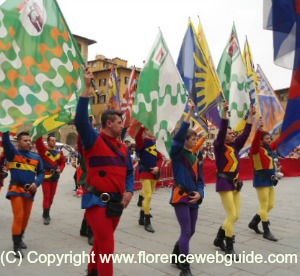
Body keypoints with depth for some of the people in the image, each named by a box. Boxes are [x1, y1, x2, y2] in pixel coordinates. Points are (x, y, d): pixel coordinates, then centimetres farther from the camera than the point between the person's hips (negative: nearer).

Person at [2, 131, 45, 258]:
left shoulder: (36, 157, 6)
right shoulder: (13, 153, -3)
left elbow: (41, 172, 9)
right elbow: (6, 140, -18)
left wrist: (36, 183, -7)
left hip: (30, 191, 4)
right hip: (16, 190, -4)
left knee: (26, 218, 15)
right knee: (18, 217, -9)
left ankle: (20, 239, 37)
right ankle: (17, 246, 3)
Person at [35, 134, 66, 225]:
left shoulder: (59, 152, 5)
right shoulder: (43, 150, -5)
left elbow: (63, 163, 10)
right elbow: (38, 142, -20)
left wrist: (59, 170, -6)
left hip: (55, 177, 5)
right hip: (46, 176, -4)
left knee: (51, 196, 12)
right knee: (46, 196, -7)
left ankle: (46, 213, 28)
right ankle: (46, 216, 1)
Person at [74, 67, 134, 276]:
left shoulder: (123, 147, 11)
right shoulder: (94, 140, -9)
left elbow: (130, 171, 15)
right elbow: (80, 120, -25)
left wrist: (129, 191, -3)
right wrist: (87, 88, -27)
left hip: (117, 202, 7)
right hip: (97, 201, -7)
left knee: (101, 242, 22)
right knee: (107, 245, -7)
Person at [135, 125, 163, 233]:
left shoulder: (156, 142, 9)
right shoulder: (142, 141, -6)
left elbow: (160, 157, 9)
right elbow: (137, 137, -31)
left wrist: (158, 167, -5)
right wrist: (142, 126, -38)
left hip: (154, 172, 6)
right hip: (145, 171, -6)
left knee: (148, 196, 14)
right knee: (148, 196, -11)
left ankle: (142, 218, 30)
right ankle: (147, 222, -1)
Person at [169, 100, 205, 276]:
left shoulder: (196, 158, 12)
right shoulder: (177, 154, -7)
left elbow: (200, 179, 12)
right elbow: (179, 136, -24)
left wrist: (200, 193, -8)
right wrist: (190, 113, -26)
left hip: (194, 198, 7)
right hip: (181, 196, -7)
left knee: (191, 231, 15)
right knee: (186, 232, -7)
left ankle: (176, 257, 36)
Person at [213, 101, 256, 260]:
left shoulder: (235, 146, 11)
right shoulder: (219, 146, -7)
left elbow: (246, 133, 10)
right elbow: (222, 130, -19)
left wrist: (251, 115, 9)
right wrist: (225, 112, -23)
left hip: (235, 183, 8)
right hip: (224, 183, -8)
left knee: (235, 216, 10)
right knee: (232, 215, -7)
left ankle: (219, 239, 29)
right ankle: (229, 248, 9)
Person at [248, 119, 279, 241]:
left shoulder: (270, 148, 10)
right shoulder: (257, 149, -12)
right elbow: (255, 141, -32)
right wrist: (259, 130, -47)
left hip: (270, 180, 9)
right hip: (261, 180, -9)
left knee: (270, 205, 15)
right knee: (264, 206, -1)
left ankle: (253, 223, 30)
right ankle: (266, 232, 11)